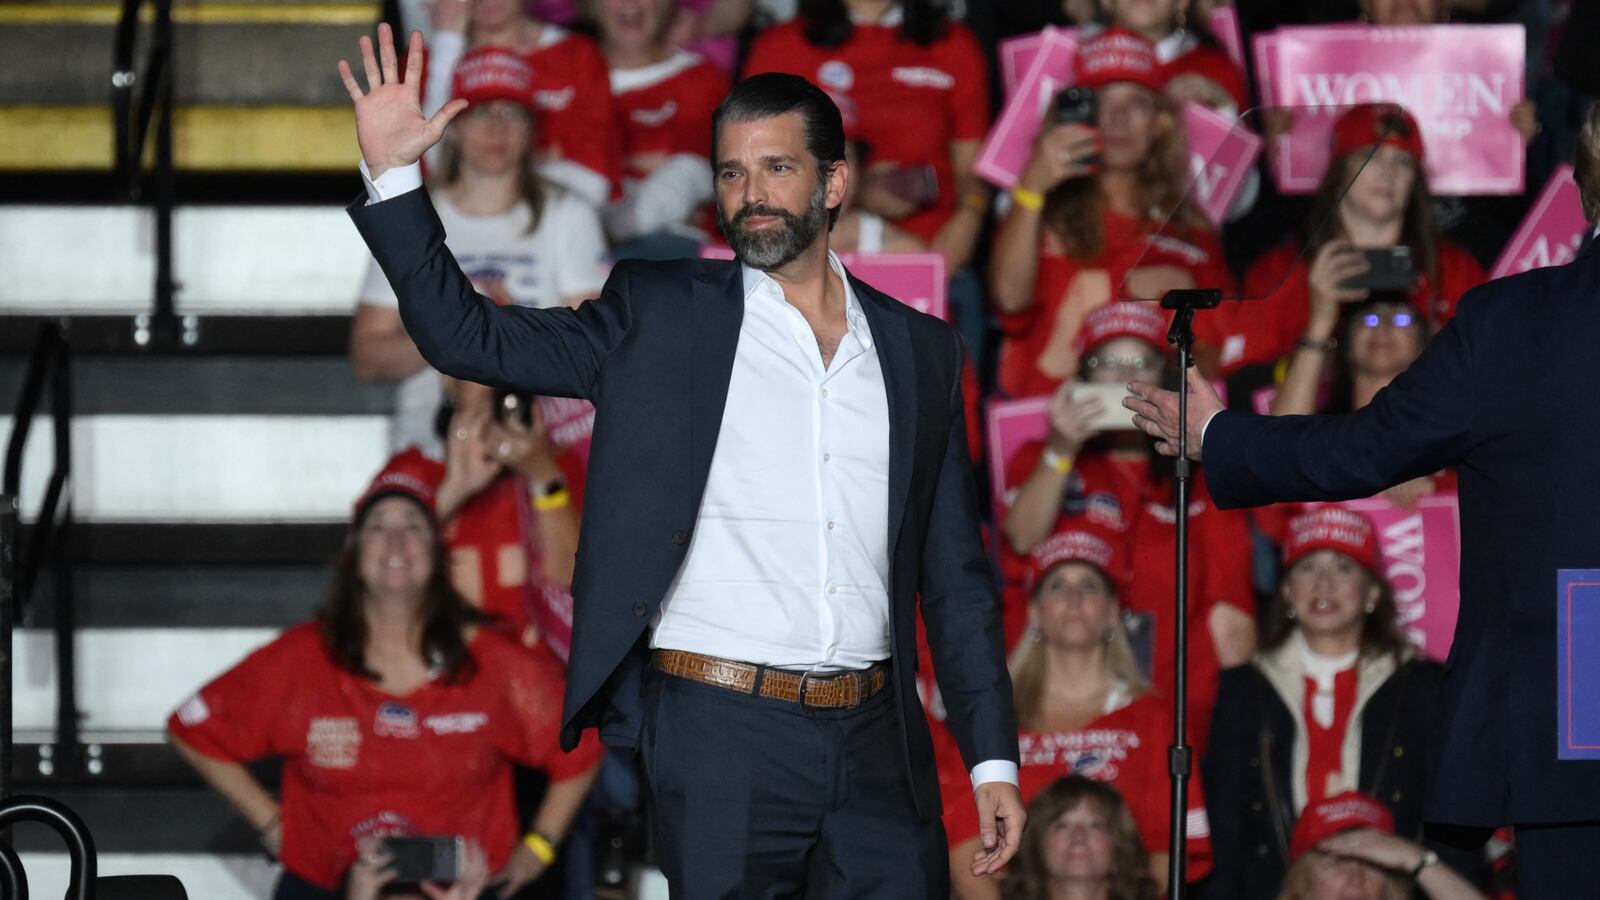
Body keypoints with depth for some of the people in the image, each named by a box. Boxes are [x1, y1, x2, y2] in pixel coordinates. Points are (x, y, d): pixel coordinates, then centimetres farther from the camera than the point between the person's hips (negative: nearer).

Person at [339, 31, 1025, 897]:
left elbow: (955, 573, 14)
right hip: (722, 730, -3)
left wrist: (993, 758, 9)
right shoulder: (660, 315, 7)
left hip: (877, 744, 3)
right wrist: (391, 173, -9)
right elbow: (467, 336, 1)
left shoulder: (917, 349, 13)